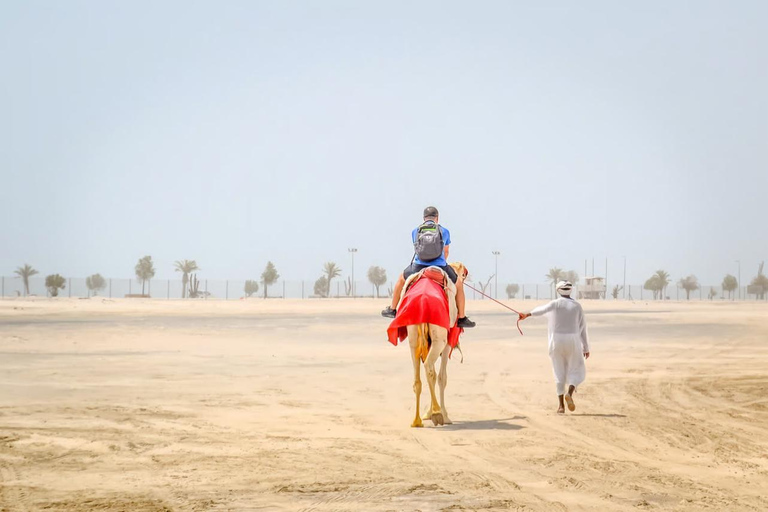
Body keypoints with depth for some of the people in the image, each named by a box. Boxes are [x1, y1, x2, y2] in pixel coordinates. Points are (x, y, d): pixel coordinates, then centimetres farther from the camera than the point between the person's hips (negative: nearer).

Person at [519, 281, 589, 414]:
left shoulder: (555, 304, -1)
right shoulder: (576, 306, 2)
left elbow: (542, 309, -23)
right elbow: (582, 328, 5)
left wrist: (527, 314, -35)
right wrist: (586, 348, 12)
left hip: (557, 341, 0)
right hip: (572, 341, 0)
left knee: (559, 373, 9)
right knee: (576, 371, 11)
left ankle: (561, 406, 5)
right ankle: (569, 393, -18)